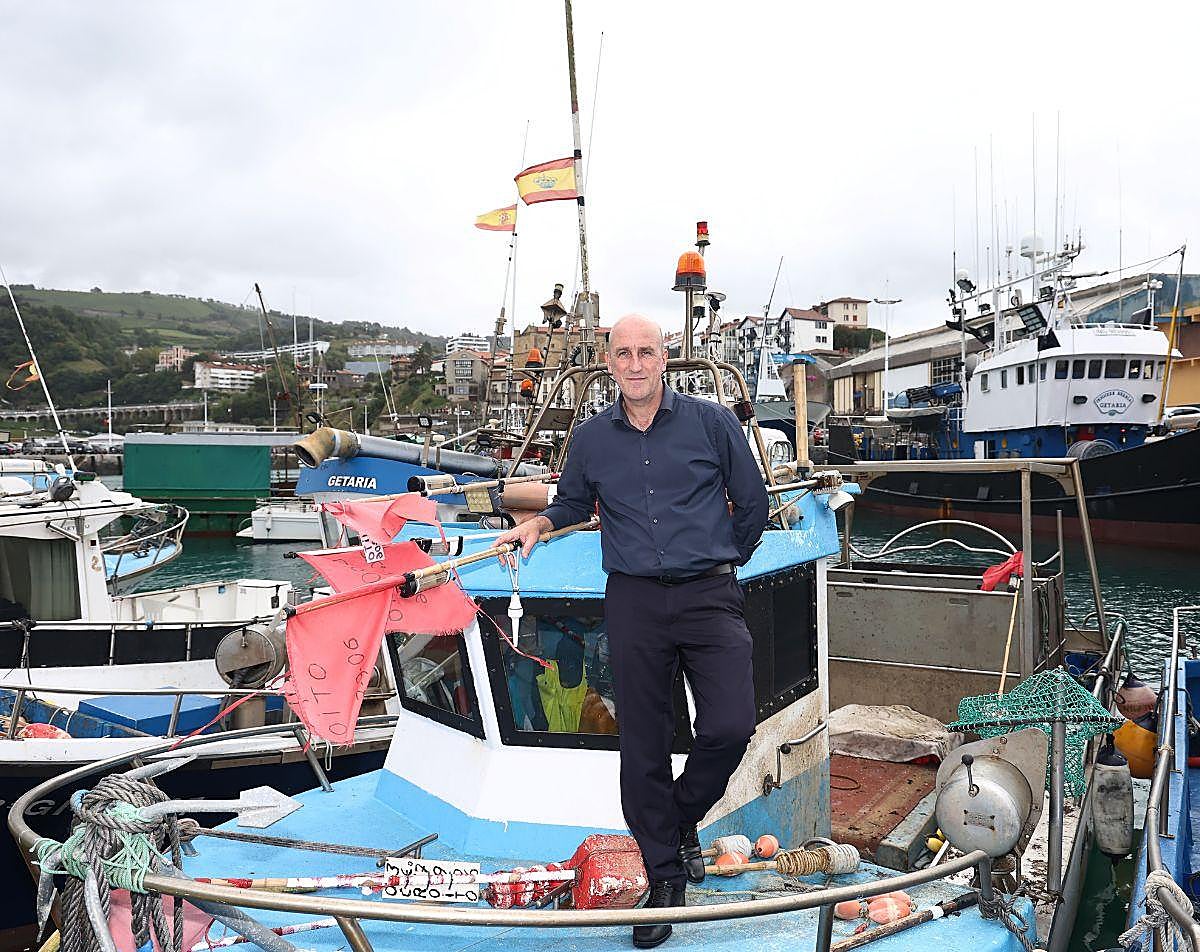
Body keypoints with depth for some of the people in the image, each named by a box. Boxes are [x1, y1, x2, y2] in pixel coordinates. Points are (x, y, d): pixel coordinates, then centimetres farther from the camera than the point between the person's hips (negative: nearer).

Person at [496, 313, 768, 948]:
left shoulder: (711, 422, 2)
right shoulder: (591, 438, 9)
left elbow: (752, 504, 11)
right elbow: (572, 503, 25)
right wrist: (537, 524, 6)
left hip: (708, 596, -1)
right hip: (632, 602, 2)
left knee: (730, 727, -12)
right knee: (642, 745, 4)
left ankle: (682, 817, 20)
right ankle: (665, 877, 20)